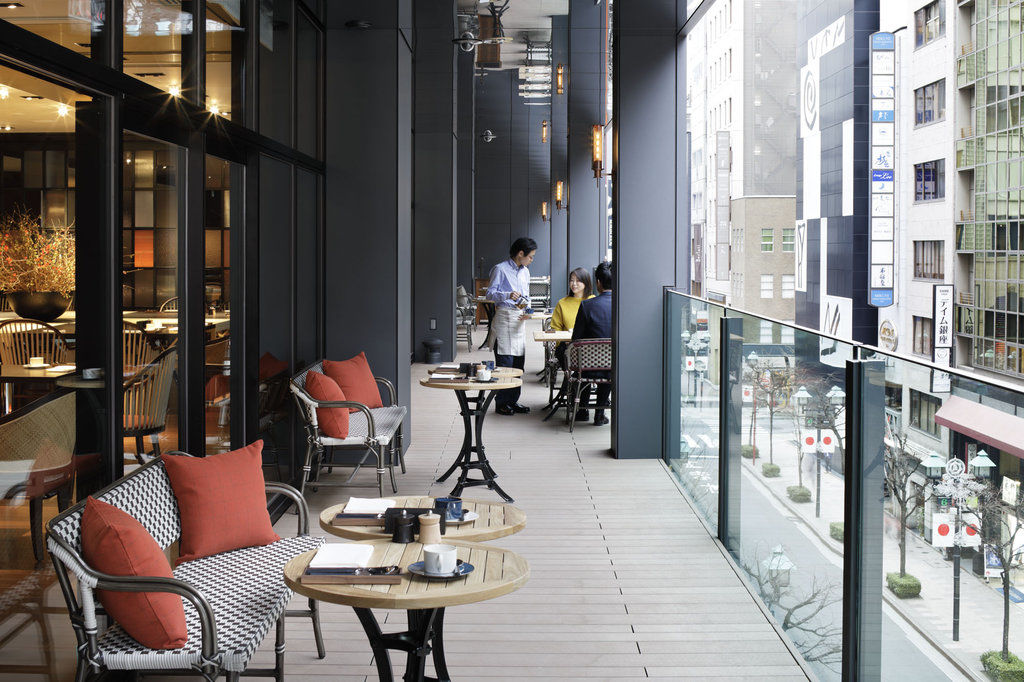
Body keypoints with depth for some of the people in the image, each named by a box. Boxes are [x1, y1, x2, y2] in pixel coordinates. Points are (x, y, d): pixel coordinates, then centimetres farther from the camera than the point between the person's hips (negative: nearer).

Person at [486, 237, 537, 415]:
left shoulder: (525, 271, 17)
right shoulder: (500, 269, -5)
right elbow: (490, 293, -9)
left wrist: (527, 310, 3)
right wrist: (508, 295, -27)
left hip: (519, 319, 7)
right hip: (504, 316, -7)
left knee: (519, 360, 7)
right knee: (505, 361, -8)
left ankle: (513, 400, 15)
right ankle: (501, 402, -3)